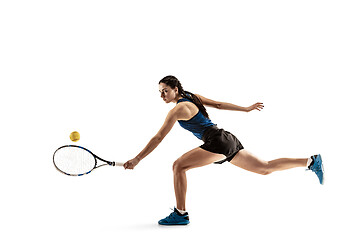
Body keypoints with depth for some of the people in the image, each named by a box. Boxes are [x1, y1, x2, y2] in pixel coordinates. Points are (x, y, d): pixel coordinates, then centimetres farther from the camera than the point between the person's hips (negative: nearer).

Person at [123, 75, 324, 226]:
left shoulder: (178, 109, -10)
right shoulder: (193, 97, 14)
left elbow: (158, 138, -13)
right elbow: (220, 104, 18)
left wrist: (137, 159, -12)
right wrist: (247, 109, 23)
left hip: (218, 142, -10)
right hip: (229, 141, 10)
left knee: (179, 166, -11)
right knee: (266, 168, 17)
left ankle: (180, 214, -8)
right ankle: (312, 162, 21)